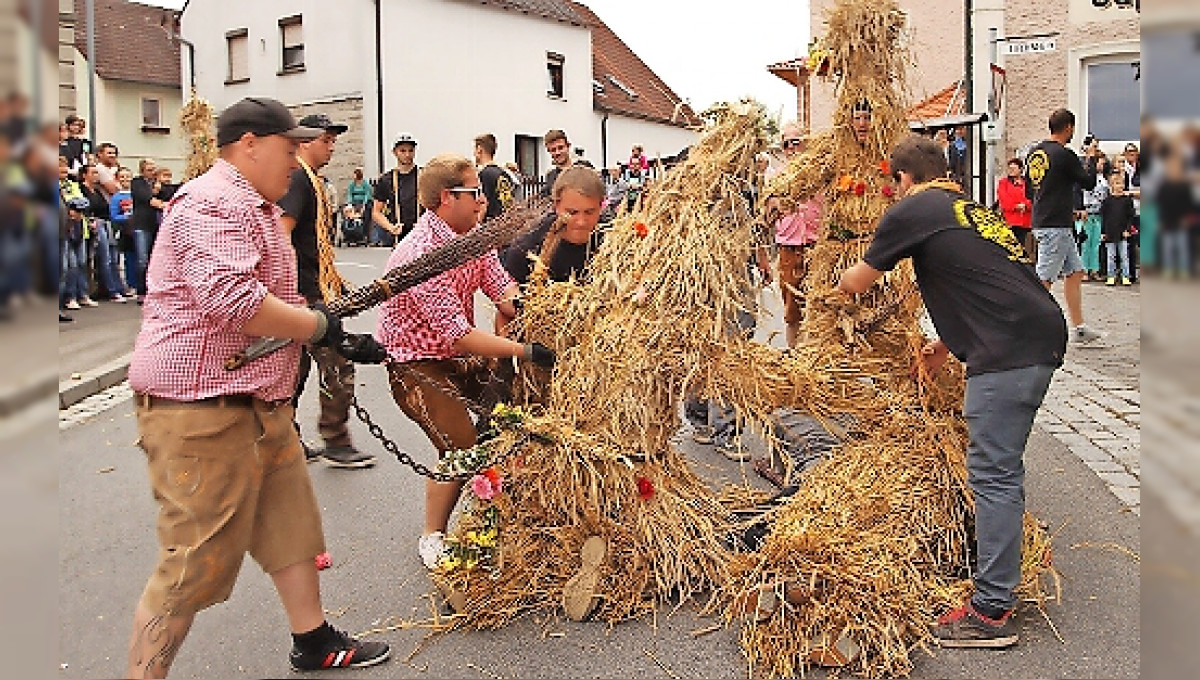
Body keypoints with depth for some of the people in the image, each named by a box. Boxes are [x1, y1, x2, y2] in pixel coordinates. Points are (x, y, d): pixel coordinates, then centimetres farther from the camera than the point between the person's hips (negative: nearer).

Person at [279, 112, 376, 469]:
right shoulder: (298, 179, -13)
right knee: (338, 365, -4)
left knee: (298, 366, 14)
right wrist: (294, 292, -26)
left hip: (310, 290, 10)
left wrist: (334, 280, 26)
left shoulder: (311, 181, 18)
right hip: (306, 293, -10)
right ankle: (336, 444, 6)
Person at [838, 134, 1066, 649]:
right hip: (1044, 337, 9)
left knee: (992, 473, -6)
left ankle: (991, 612, -2)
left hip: (1008, 351, -9)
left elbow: (856, 282, 11)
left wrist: (843, 282, 34)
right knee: (1002, 466, 17)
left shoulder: (913, 210, 1)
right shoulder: (972, 210, 26)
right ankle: (999, 580, 29)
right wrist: (946, 346, 39)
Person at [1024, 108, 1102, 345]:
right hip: (1056, 227, -9)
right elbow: (1089, 182, -4)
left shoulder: (1034, 153, 10)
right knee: (1044, 280, -6)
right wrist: (1092, 157, 10)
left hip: (1041, 221, 9)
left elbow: (1028, 192, 17)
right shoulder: (1065, 155, -14)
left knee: (1075, 272, 16)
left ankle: (1079, 328, 21)